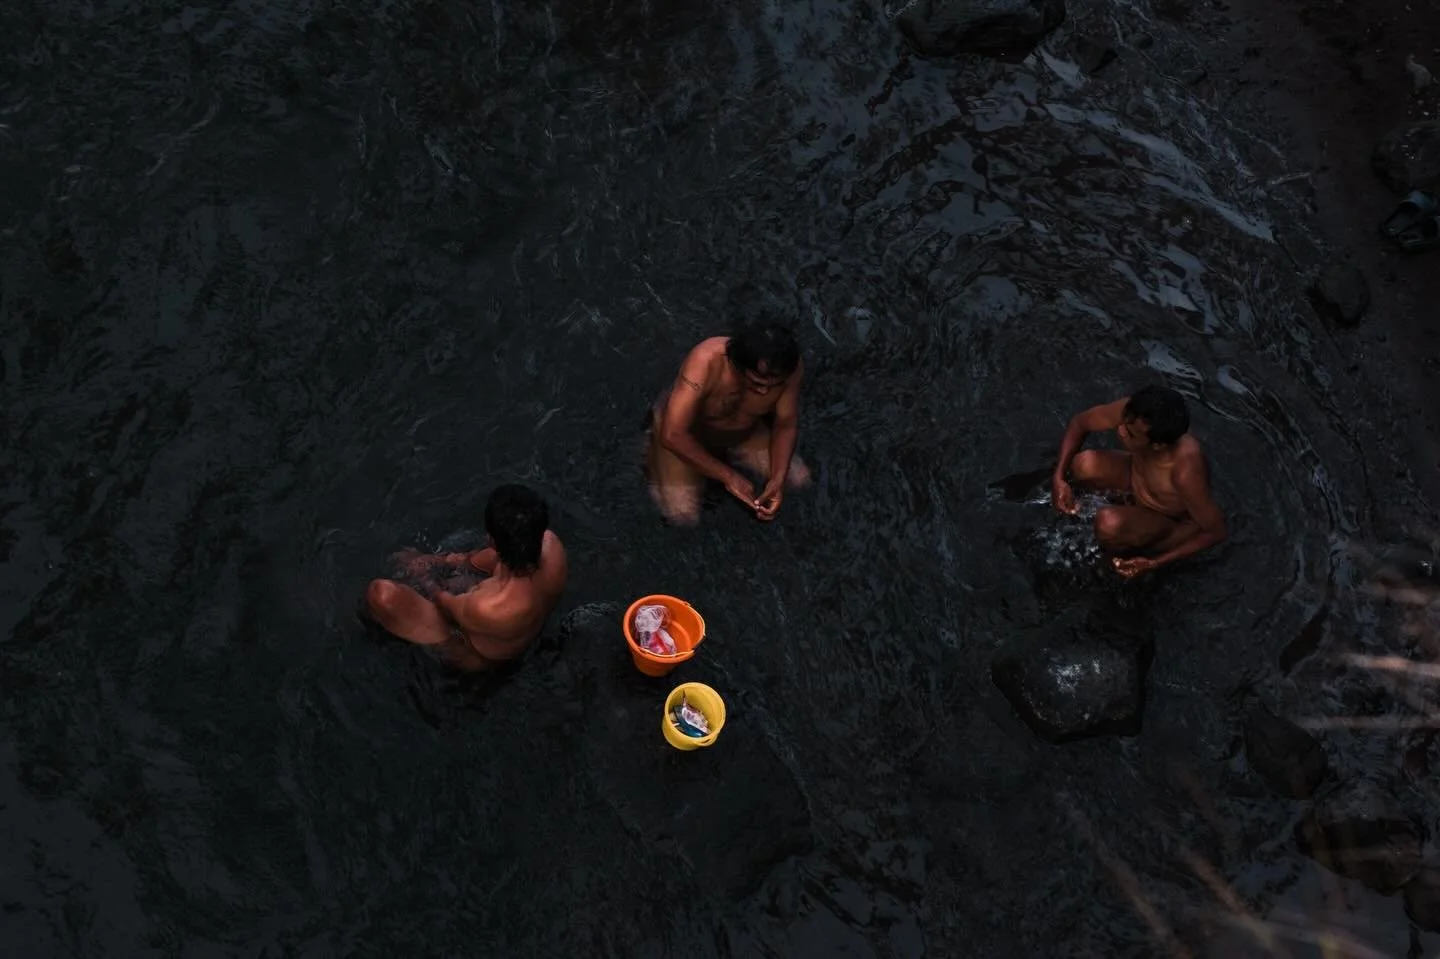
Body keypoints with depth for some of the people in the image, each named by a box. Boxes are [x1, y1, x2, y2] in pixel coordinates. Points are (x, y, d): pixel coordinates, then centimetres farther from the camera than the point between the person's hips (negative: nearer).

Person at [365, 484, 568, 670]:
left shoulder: (486, 608, -46)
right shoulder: (550, 544, -32)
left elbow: (448, 606, -19)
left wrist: (425, 577, 2)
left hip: (478, 656, -5)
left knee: (381, 594, -12)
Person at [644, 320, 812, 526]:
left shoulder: (792, 367, -28)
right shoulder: (706, 362, -41)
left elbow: (786, 424, -13)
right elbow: (673, 435, -40)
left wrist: (777, 479, -26)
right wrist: (728, 476, -35)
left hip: (742, 434, 4)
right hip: (686, 434, -4)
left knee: (799, 479, -5)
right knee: (683, 515, -19)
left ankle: (724, 454, 17)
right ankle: (654, 454, 11)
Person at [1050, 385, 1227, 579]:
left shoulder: (1185, 471, -42)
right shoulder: (1130, 412, -30)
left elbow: (1216, 531, -27)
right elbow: (1079, 423, -10)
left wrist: (1154, 563, -28)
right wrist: (1059, 477, -22)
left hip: (1173, 522, -5)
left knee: (1109, 525, -33)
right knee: (1083, 465, -21)